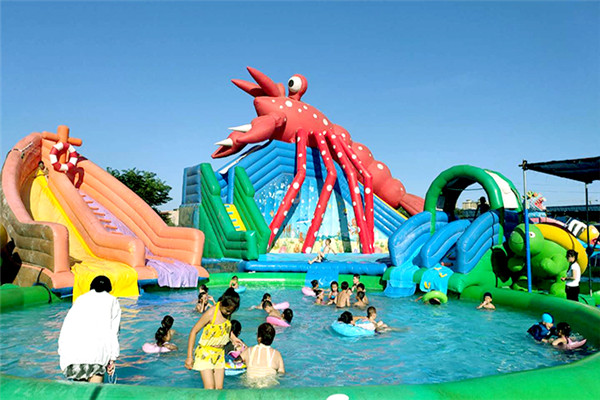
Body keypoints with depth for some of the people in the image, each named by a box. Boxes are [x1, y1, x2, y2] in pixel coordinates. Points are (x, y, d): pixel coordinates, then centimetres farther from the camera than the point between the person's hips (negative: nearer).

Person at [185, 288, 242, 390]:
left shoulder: (228, 312, -3)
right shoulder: (211, 313, -21)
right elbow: (194, 332, -15)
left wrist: (233, 338, 3)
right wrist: (189, 356, -14)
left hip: (219, 354, 6)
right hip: (205, 353, -6)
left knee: (219, 389, 4)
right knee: (210, 389, -11)